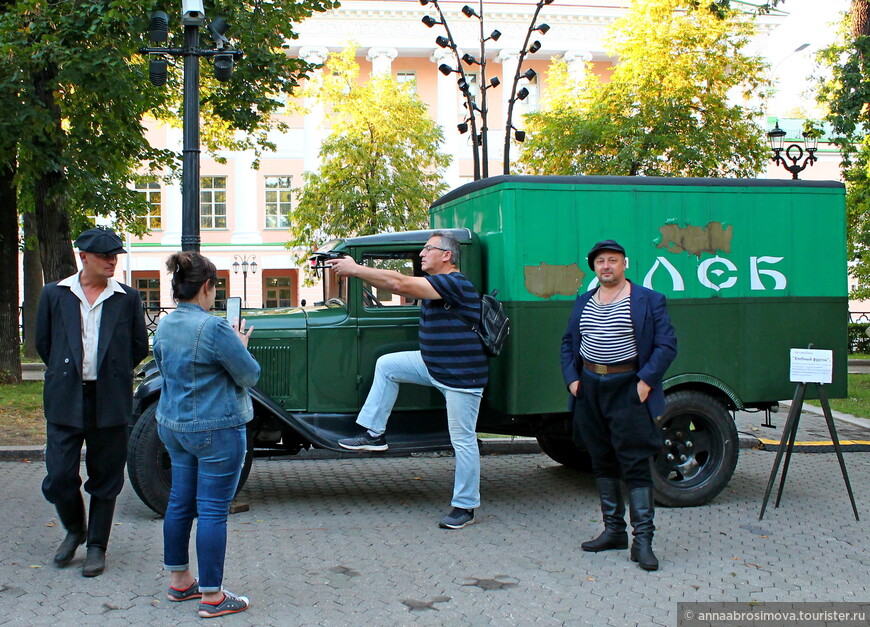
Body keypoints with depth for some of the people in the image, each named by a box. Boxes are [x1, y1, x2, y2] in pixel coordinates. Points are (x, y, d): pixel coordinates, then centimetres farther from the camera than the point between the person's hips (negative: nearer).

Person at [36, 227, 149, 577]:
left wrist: (111, 373, 8)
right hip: (65, 401, 0)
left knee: (105, 479, 6)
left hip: (109, 401, 0)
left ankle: (97, 546, 20)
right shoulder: (55, 294, 4)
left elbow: (139, 346, 9)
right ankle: (74, 530, 27)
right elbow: (43, 342, 12)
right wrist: (67, 372, 11)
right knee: (59, 477, 0)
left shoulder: (127, 298, 3)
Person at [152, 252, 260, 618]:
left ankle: (179, 581, 29)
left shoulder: (164, 326, 4)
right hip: (216, 430, -8)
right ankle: (212, 597, 5)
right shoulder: (214, 328, -20)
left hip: (174, 425, 8)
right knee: (213, 511, -2)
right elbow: (250, 375, -13)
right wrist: (239, 346, 5)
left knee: (180, 502, 17)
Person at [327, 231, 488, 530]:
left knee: (463, 440, -1)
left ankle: (465, 507, 10)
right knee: (387, 365, 5)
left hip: (462, 374, -10)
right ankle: (373, 434, 9)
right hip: (434, 365, 10)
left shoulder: (454, 283, -21)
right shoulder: (436, 284, 10)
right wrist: (356, 271, -3)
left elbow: (400, 284, -26)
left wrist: (355, 269, -20)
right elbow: (397, 285, 7)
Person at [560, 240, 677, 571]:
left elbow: (667, 345, -6)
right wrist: (572, 378, 4)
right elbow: (568, 342, 18)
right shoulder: (583, 302, 13)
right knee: (602, 461, 11)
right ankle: (613, 530, 21)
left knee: (635, 463, -7)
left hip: (626, 388, -6)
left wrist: (646, 380, -15)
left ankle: (642, 540, -6)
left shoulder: (649, 300, -2)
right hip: (589, 388, 6)